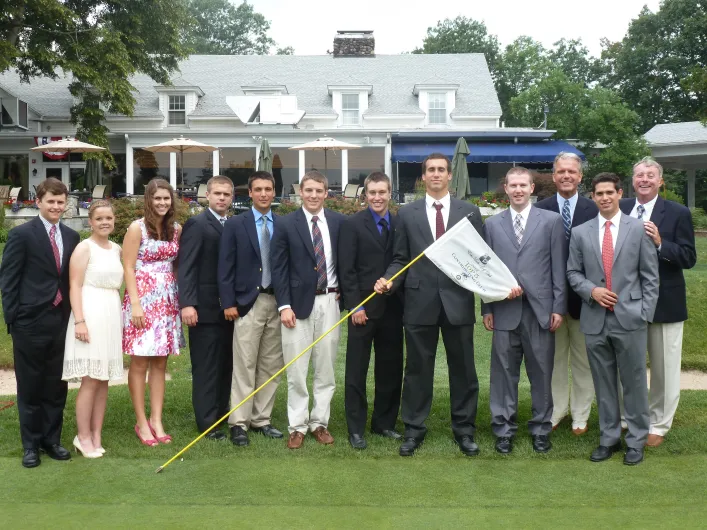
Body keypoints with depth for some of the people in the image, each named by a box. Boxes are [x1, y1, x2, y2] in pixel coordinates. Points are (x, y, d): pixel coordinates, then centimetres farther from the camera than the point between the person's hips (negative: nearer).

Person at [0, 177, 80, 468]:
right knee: (30, 387, 8)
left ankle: (52, 439, 25)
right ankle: (30, 444, 20)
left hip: (61, 322, 4)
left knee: (57, 386, 11)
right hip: (31, 323, -4)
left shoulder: (71, 237, 8)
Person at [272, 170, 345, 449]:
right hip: (298, 302, -2)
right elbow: (279, 268, -2)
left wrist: (342, 292, 2)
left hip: (328, 302, 2)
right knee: (296, 370, 2)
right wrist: (284, 305, -9)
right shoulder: (286, 224, -1)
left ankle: (320, 422, 19)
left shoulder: (339, 222, 4)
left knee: (326, 368, 7)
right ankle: (297, 426, 11)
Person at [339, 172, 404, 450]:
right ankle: (356, 428, 12)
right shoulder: (352, 224, -2)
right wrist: (354, 306, -12)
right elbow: (347, 270, -6)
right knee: (357, 370, 3)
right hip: (363, 307, -3)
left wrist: (405, 301, 0)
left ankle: (384, 422, 24)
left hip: (392, 308, 4)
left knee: (391, 369, 10)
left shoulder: (400, 224, 7)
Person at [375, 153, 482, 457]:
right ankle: (414, 430, 20)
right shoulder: (407, 213, 6)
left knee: (462, 369, 8)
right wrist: (388, 280, -11)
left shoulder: (469, 212, 6)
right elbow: (400, 259, 6)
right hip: (420, 301, 0)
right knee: (418, 369, 8)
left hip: (458, 300, 0)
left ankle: (464, 430, 21)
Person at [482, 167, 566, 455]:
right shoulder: (492, 224, 9)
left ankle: (541, 428, 20)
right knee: (504, 372, 6)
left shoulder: (552, 220, 4)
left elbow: (559, 268, 2)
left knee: (541, 373, 6)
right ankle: (504, 429, 16)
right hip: (504, 310, 1)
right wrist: (486, 308, 4)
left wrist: (558, 307, -3)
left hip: (540, 309, -1)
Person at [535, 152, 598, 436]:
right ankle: (557, 409, 25)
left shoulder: (593, 209, -4)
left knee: (582, 357, 10)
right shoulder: (541, 209, 0)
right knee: (554, 356, 12)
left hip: (583, 293, -1)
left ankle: (580, 415, 21)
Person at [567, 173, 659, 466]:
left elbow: (650, 276, 2)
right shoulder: (580, 233, 7)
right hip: (595, 320, 2)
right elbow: (573, 273, 10)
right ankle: (609, 438, 22)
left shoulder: (639, 229, 2)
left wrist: (645, 313, -4)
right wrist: (591, 290, -8)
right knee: (603, 384, 10)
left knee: (634, 383, 4)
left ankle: (636, 441, 17)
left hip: (630, 319, -2)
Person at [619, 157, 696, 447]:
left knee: (664, 367, 8)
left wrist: (660, 243, -25)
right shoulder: (621, 209, 3)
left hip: (664, 301, -3)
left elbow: (689, 258, -10)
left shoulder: (678, 213, -6)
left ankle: (658, 425, 21)